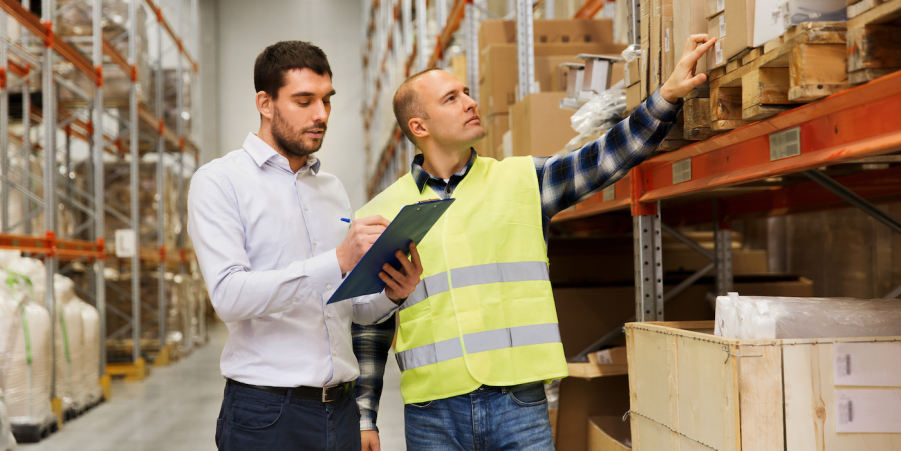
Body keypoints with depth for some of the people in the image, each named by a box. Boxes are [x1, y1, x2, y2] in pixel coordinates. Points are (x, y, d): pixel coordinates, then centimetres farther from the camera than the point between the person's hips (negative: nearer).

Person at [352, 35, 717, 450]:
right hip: (433, 416, 0)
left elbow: (607, 157, -3)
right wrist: (363, 418, 7)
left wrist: (669, 93, -15)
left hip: (518, 404, 0)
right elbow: (368, 327, 8)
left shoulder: (522, 180, 7)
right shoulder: (382, 215, 5)